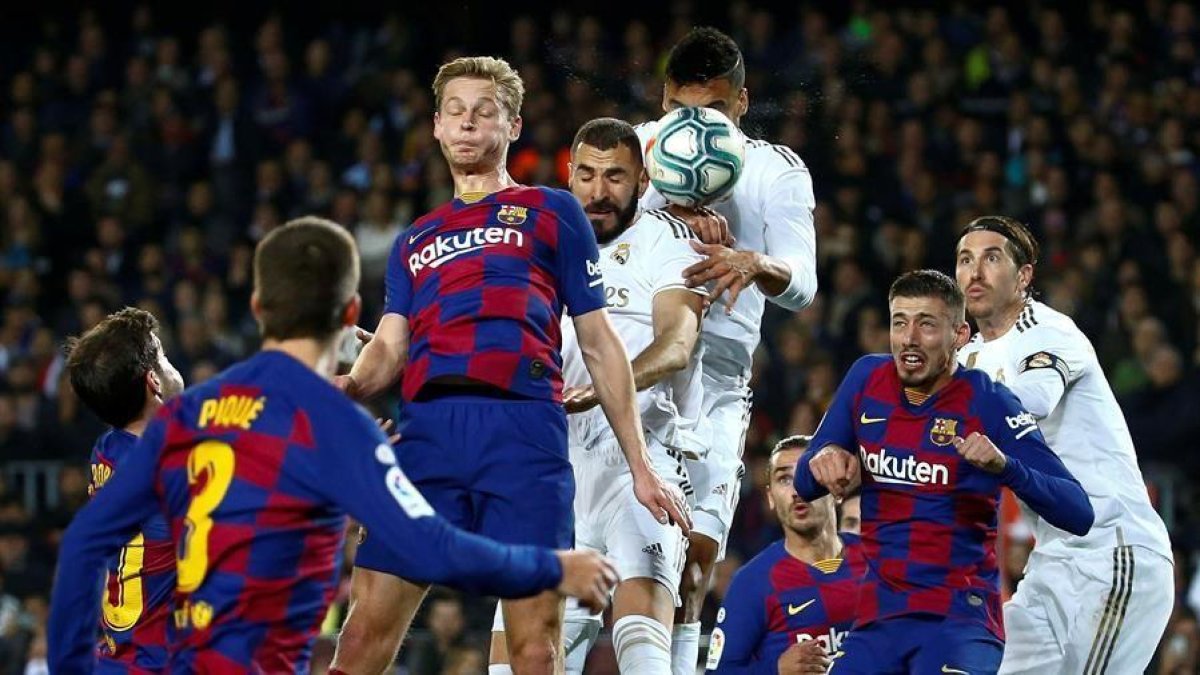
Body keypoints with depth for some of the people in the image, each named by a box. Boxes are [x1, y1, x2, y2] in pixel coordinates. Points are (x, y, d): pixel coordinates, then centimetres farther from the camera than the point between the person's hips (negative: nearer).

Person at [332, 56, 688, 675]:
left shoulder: (551, 213, 18)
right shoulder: (415, 241, 28)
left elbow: (599, 344, 14)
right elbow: (389, 347, 15)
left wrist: (640, 466, 9)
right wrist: (345, 387, -9)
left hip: (524, 424, -3)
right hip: (427, 430, 3)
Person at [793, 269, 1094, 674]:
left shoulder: (989, 404, -10)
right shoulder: (867, 379, 4)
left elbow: (1079, 515, -16)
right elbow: (804, 486, 13)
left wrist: (1005, 466, -34)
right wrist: (824, 459, -11)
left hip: (960, 617, -5)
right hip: (877, 621, 5)